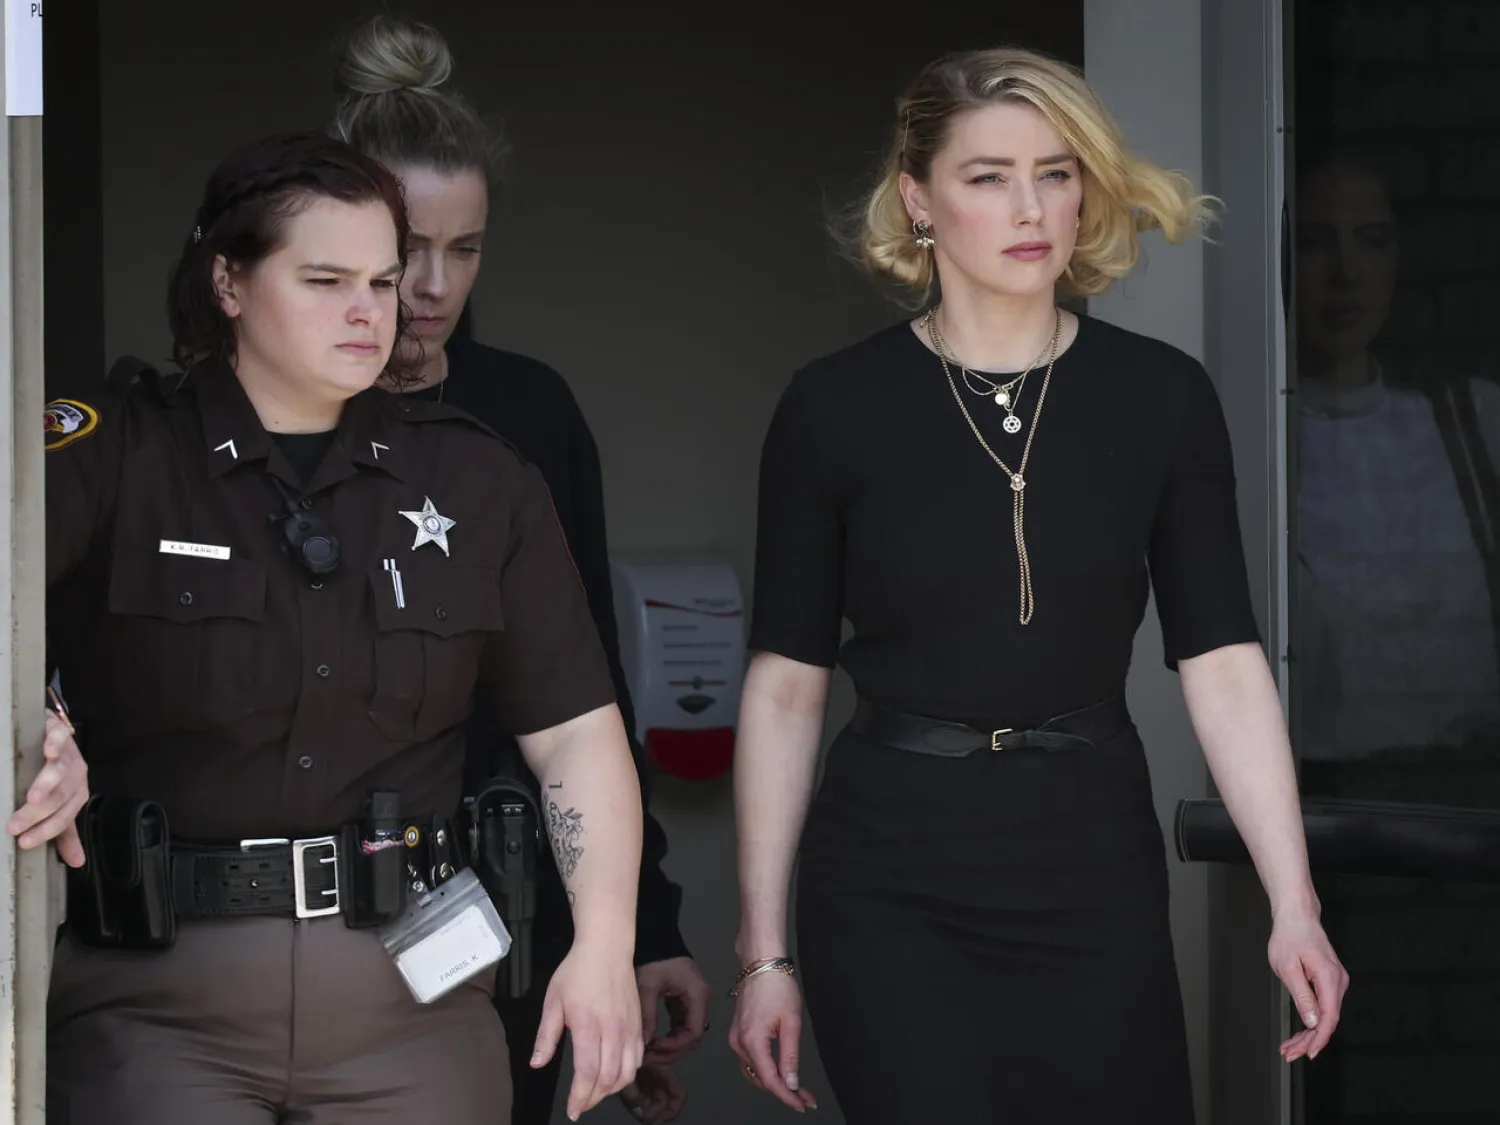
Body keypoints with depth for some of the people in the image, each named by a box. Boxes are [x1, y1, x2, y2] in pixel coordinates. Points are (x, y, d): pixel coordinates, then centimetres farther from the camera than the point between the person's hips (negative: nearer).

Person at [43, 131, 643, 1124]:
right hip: (159, 1003, -2)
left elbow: (575, 730, 7)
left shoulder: (478, 481, 8)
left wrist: (606, 944, -4)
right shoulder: (112, 458, -1)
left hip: (411, 997, 2)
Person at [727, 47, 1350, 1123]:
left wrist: (1294, 904, -10)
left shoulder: (1162, 397, 1)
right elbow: (785, 686, 0)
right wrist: (764, 950, -2)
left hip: (1095, 871, 2)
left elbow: (1223, 662, -1)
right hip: (893, 884, -2)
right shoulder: (836, 408, -2)